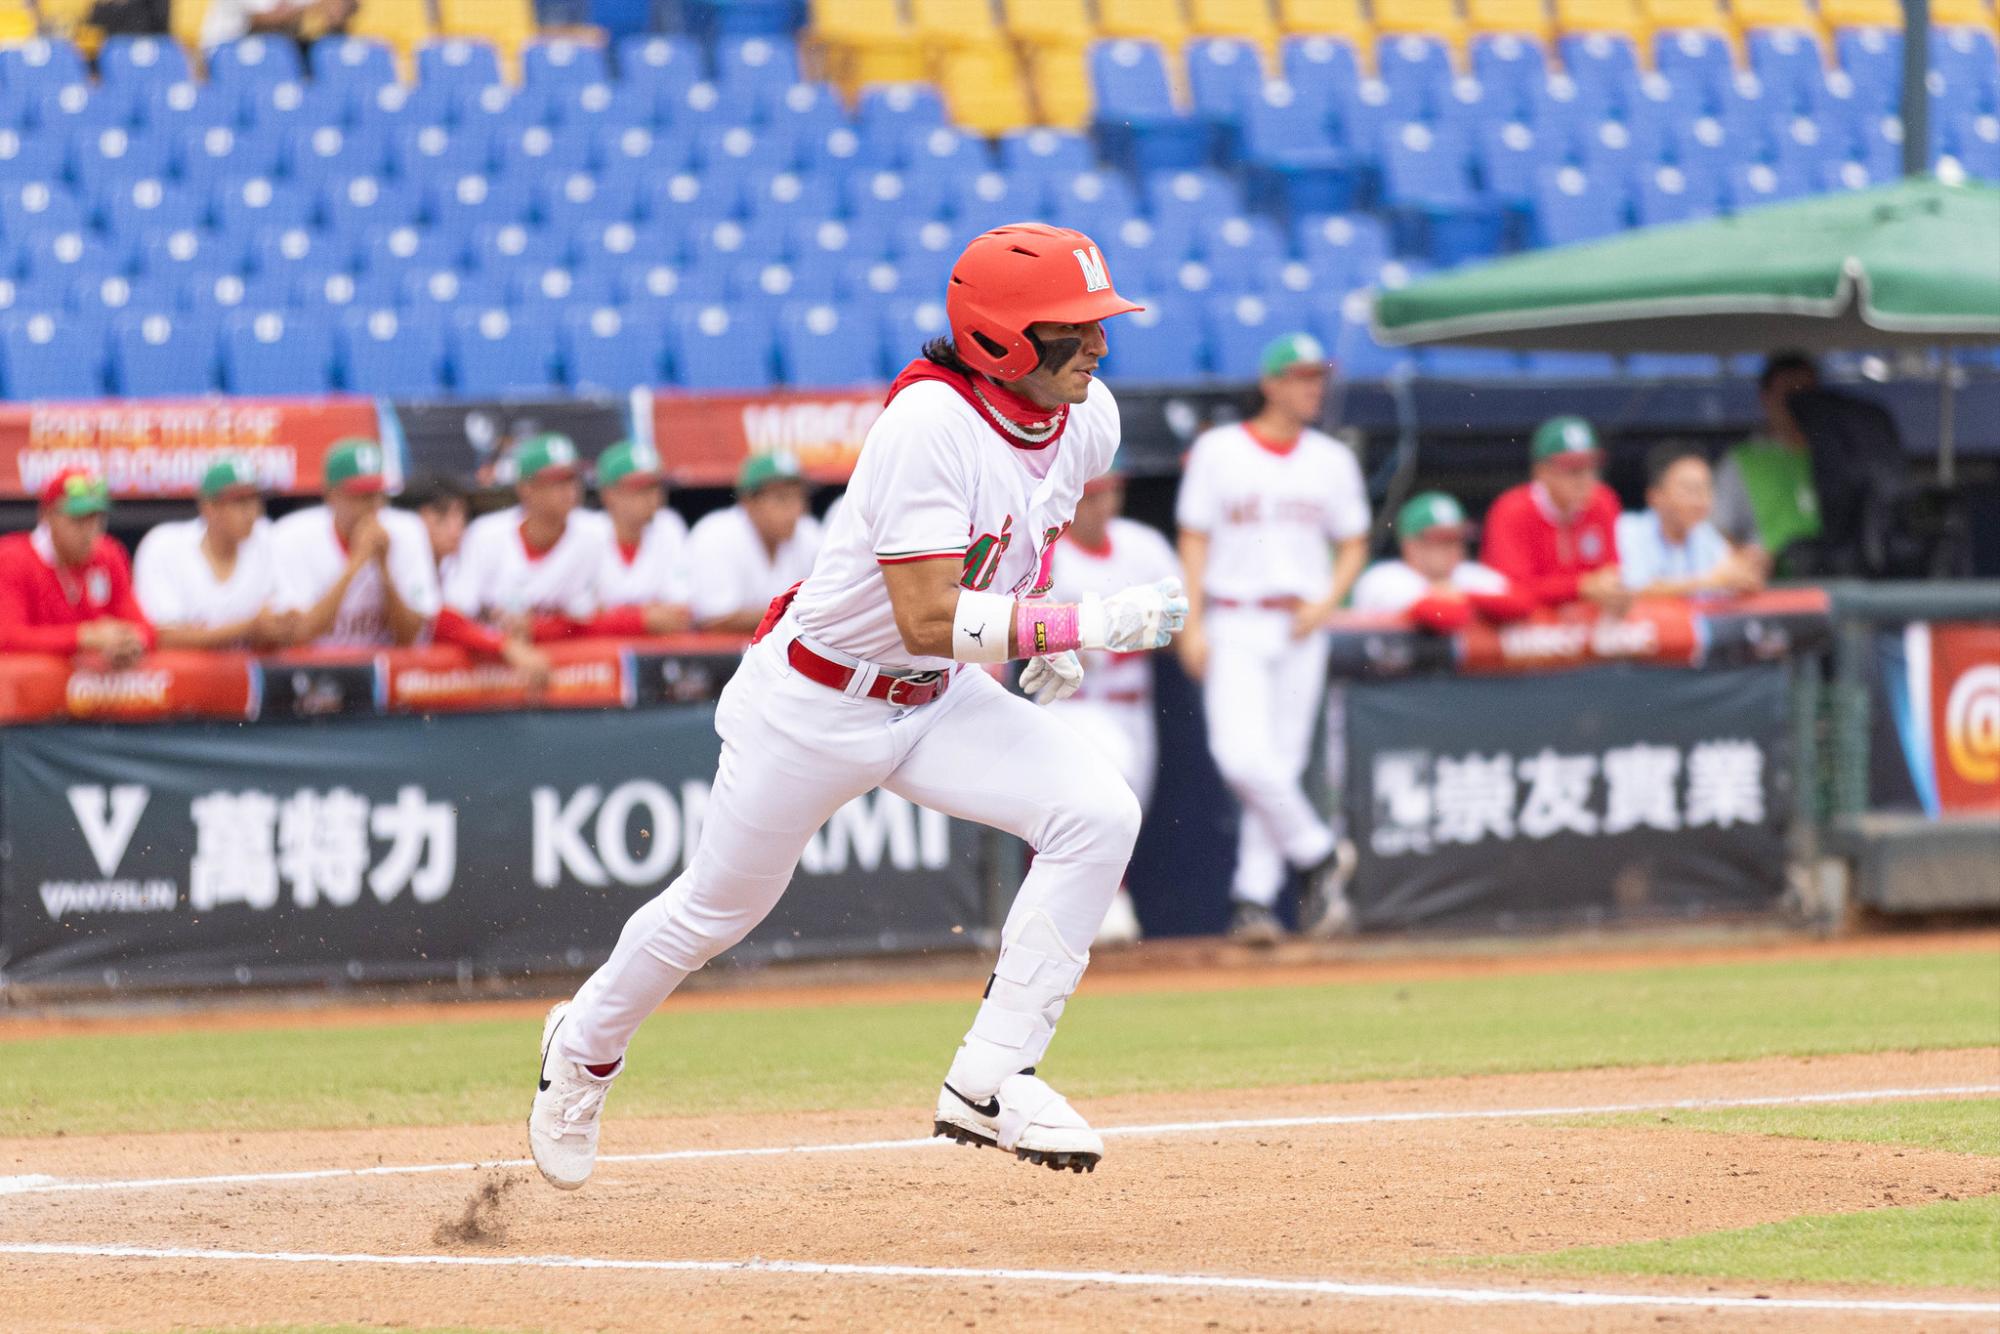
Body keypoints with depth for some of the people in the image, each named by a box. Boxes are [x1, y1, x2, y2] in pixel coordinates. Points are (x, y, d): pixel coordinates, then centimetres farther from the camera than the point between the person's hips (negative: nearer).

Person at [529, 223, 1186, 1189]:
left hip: (939, 702, 6)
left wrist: (1033, 617, 5)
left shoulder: (1088, 421, -6)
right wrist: (1080, 625, -39)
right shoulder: (931, 424, -30)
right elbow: (929, 620, -35)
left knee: (1096, 811, -18)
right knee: (718, 909, 11)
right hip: (815, 700, -6)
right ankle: (586, 1045, 43)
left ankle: (990, 1081, -15)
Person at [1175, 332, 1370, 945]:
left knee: (1281, 763, 0)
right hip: (1233, 627, -3)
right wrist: (1192, 627, -7)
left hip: (1301, 627, 3)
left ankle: (1254, 896, 5)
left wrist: (1326, 603, -5)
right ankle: (1318, 854, 1)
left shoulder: (1333, 460, 9)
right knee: (1241, 754, -18)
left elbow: (1353, 546, 14)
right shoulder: (1218, 451, 2)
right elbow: (1194, 542, 1)